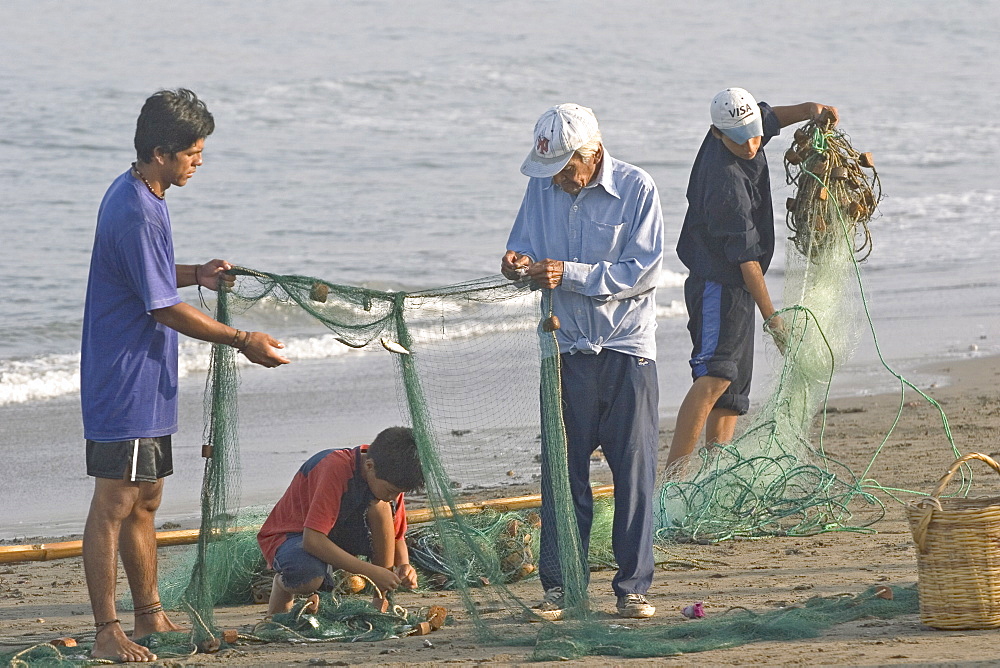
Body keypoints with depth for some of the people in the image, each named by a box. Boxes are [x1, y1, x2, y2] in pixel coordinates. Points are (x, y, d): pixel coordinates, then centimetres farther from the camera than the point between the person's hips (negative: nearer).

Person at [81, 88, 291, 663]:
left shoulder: (141, 197, 10)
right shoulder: (134, 214, -22)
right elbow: (165, 310, -20)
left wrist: (197, 273, 6)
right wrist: (243, 341, -13)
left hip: (147, 385, 10)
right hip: (124, 384, -10)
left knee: (145, 501, 16)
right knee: (114, 505, -7)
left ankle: (151, 617, 24)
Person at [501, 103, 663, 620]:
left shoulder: (636, 189, -9)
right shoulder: (542, 189, 5)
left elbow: (644, 271, -14)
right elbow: (523, 246, 14)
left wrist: (568, 274, -20)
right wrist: (519, 264, -11)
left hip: (627, 347, -3)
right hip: (567, 347, 3)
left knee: (634, 470, -1)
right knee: (562, 471, 2)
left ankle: (633, 587, 5)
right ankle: (559, 586, 7)